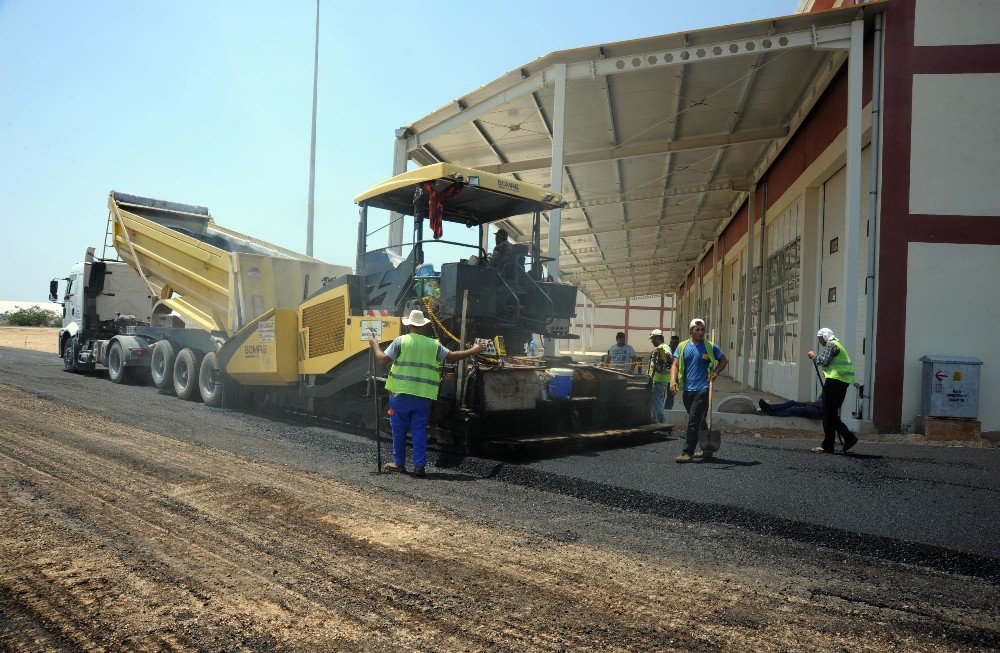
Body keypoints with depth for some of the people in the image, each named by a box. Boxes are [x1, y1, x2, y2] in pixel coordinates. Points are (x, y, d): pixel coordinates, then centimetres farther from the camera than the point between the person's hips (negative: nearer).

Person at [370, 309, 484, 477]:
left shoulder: (401, 341, -2)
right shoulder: (433, 344, 5)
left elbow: (383, 359, -4)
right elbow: (453, 356, 5)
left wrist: (375, 345, 15)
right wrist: (473, 350, 18)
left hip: (401, 394, -2)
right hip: (423, 396, 2)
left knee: (399, 429, 11)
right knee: (419, 430, 7)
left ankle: (399, 463, 20)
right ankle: (419, 466, 6)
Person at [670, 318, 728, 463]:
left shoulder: (710, 347, 2)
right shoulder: (682, 347, 8)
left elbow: (724, 360, 13)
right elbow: (675, 365, 3)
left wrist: (715, 372, -4)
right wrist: (673, 380, -14)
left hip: (703, 389, -4)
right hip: (687, 390, 4)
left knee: (693, 421, -11)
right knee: (699, 421, 16)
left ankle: (688, 452, -8)